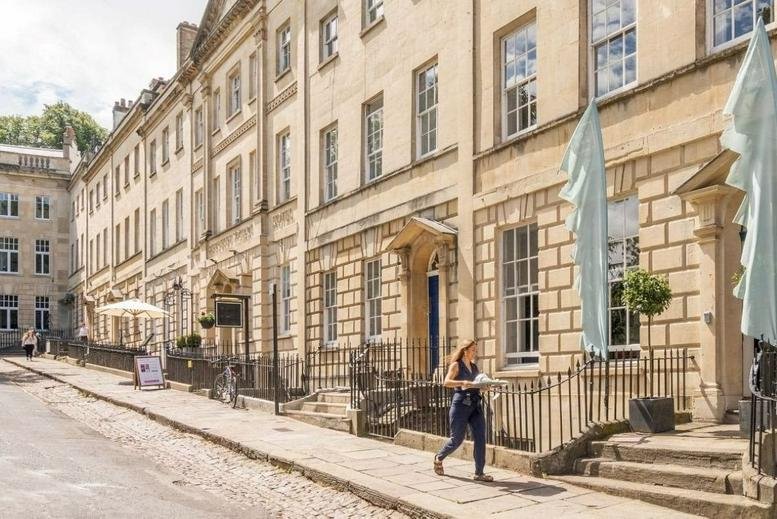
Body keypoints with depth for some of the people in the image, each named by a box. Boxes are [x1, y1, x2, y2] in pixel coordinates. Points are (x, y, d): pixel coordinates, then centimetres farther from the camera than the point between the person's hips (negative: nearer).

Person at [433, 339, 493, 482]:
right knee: (457, 439, 1)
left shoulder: (474, 367, 16)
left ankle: (479, 473, 0)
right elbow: (446, 382, -16)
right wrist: (462, 383, -30)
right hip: (461, 404, -6)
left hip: (476, 405, 6)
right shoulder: (456, 365, -2)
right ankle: (439, 458, 29)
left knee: (480, 438, -5)